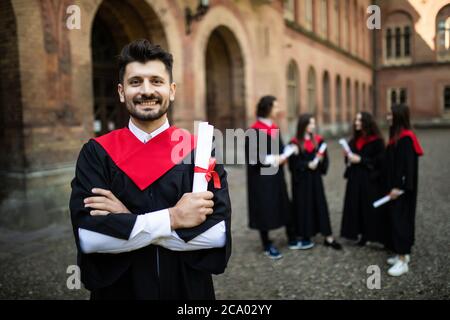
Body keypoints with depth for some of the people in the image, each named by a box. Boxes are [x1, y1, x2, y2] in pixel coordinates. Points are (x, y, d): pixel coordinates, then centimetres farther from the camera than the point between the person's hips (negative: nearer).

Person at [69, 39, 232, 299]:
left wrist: (126, 221, -20)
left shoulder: (200, 151, -9)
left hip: (188, 289, 0)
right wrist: (171, 218, -24)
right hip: (117, 289, 0)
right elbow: (87, 236, -18)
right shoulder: (97, 153, -8)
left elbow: (219, 233, -19)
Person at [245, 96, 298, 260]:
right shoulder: (254, 131, -15)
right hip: (261, 178, -7)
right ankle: (267, 245, 18)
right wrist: (273, 161, -21)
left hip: (276, 176, 7)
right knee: (264, 209, 4)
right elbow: (252, 158, -18)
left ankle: (291, 239, 27)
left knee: (284, 206, 13)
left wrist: (282, 158, -4)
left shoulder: (275, 128, 9)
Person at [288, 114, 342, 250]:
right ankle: (305, 237, 16)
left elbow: (324, 158, 6)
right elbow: (293, 164, -9)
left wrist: (320, 159, -15)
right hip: (301, 180, -3)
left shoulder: (319, 140, 4)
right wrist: (307, 165, -20)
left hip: (315, 178, 4)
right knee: (304, 206, 3)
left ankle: (328, 238, 8)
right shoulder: (295, 143, -8)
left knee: (320, 205, 4)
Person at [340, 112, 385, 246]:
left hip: (370, 180, -6)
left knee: (371, 208, -5)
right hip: (355, 179, 6)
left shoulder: (376, 140, -7)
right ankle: (363, 234, 15)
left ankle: (375, 236, 4)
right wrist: (349, 158, 0)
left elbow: (380, 160, -13)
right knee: (357, 207, 6)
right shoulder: (354, 140, 13)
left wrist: (361, 160, -17)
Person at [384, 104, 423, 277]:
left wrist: (398, 187, -23)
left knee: (400, 219, -6)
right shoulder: (397, 136, 12)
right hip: (396, 184, 10)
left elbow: (407, 164, -22)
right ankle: (403, 253, 25)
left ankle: (402, 261, 0)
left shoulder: (406, 138, -18)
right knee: (396, 218, 14)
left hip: (402, 187, -10)